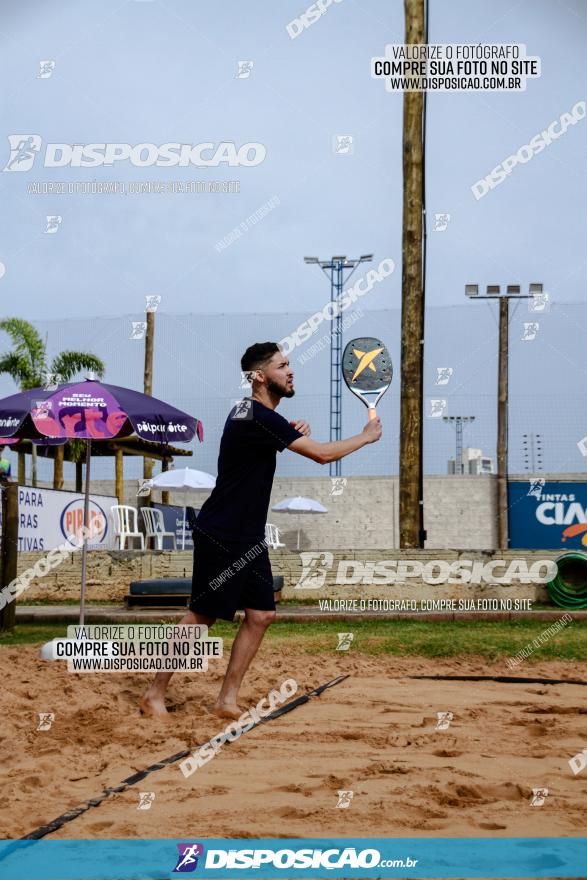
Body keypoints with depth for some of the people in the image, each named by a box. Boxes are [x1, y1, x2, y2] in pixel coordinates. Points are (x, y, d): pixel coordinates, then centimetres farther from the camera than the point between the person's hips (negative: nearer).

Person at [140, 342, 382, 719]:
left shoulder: (256, 413, 10)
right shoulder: (256, 416, -20)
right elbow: (322, 454, -22)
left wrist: (296, 432, 7)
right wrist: (366, 437, -7)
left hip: (248, 538, 10)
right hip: (221, 536, -10)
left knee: (261, 614, 4)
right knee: (202, 616, -3)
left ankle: (228, 700, 8)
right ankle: (155, 694, 8)